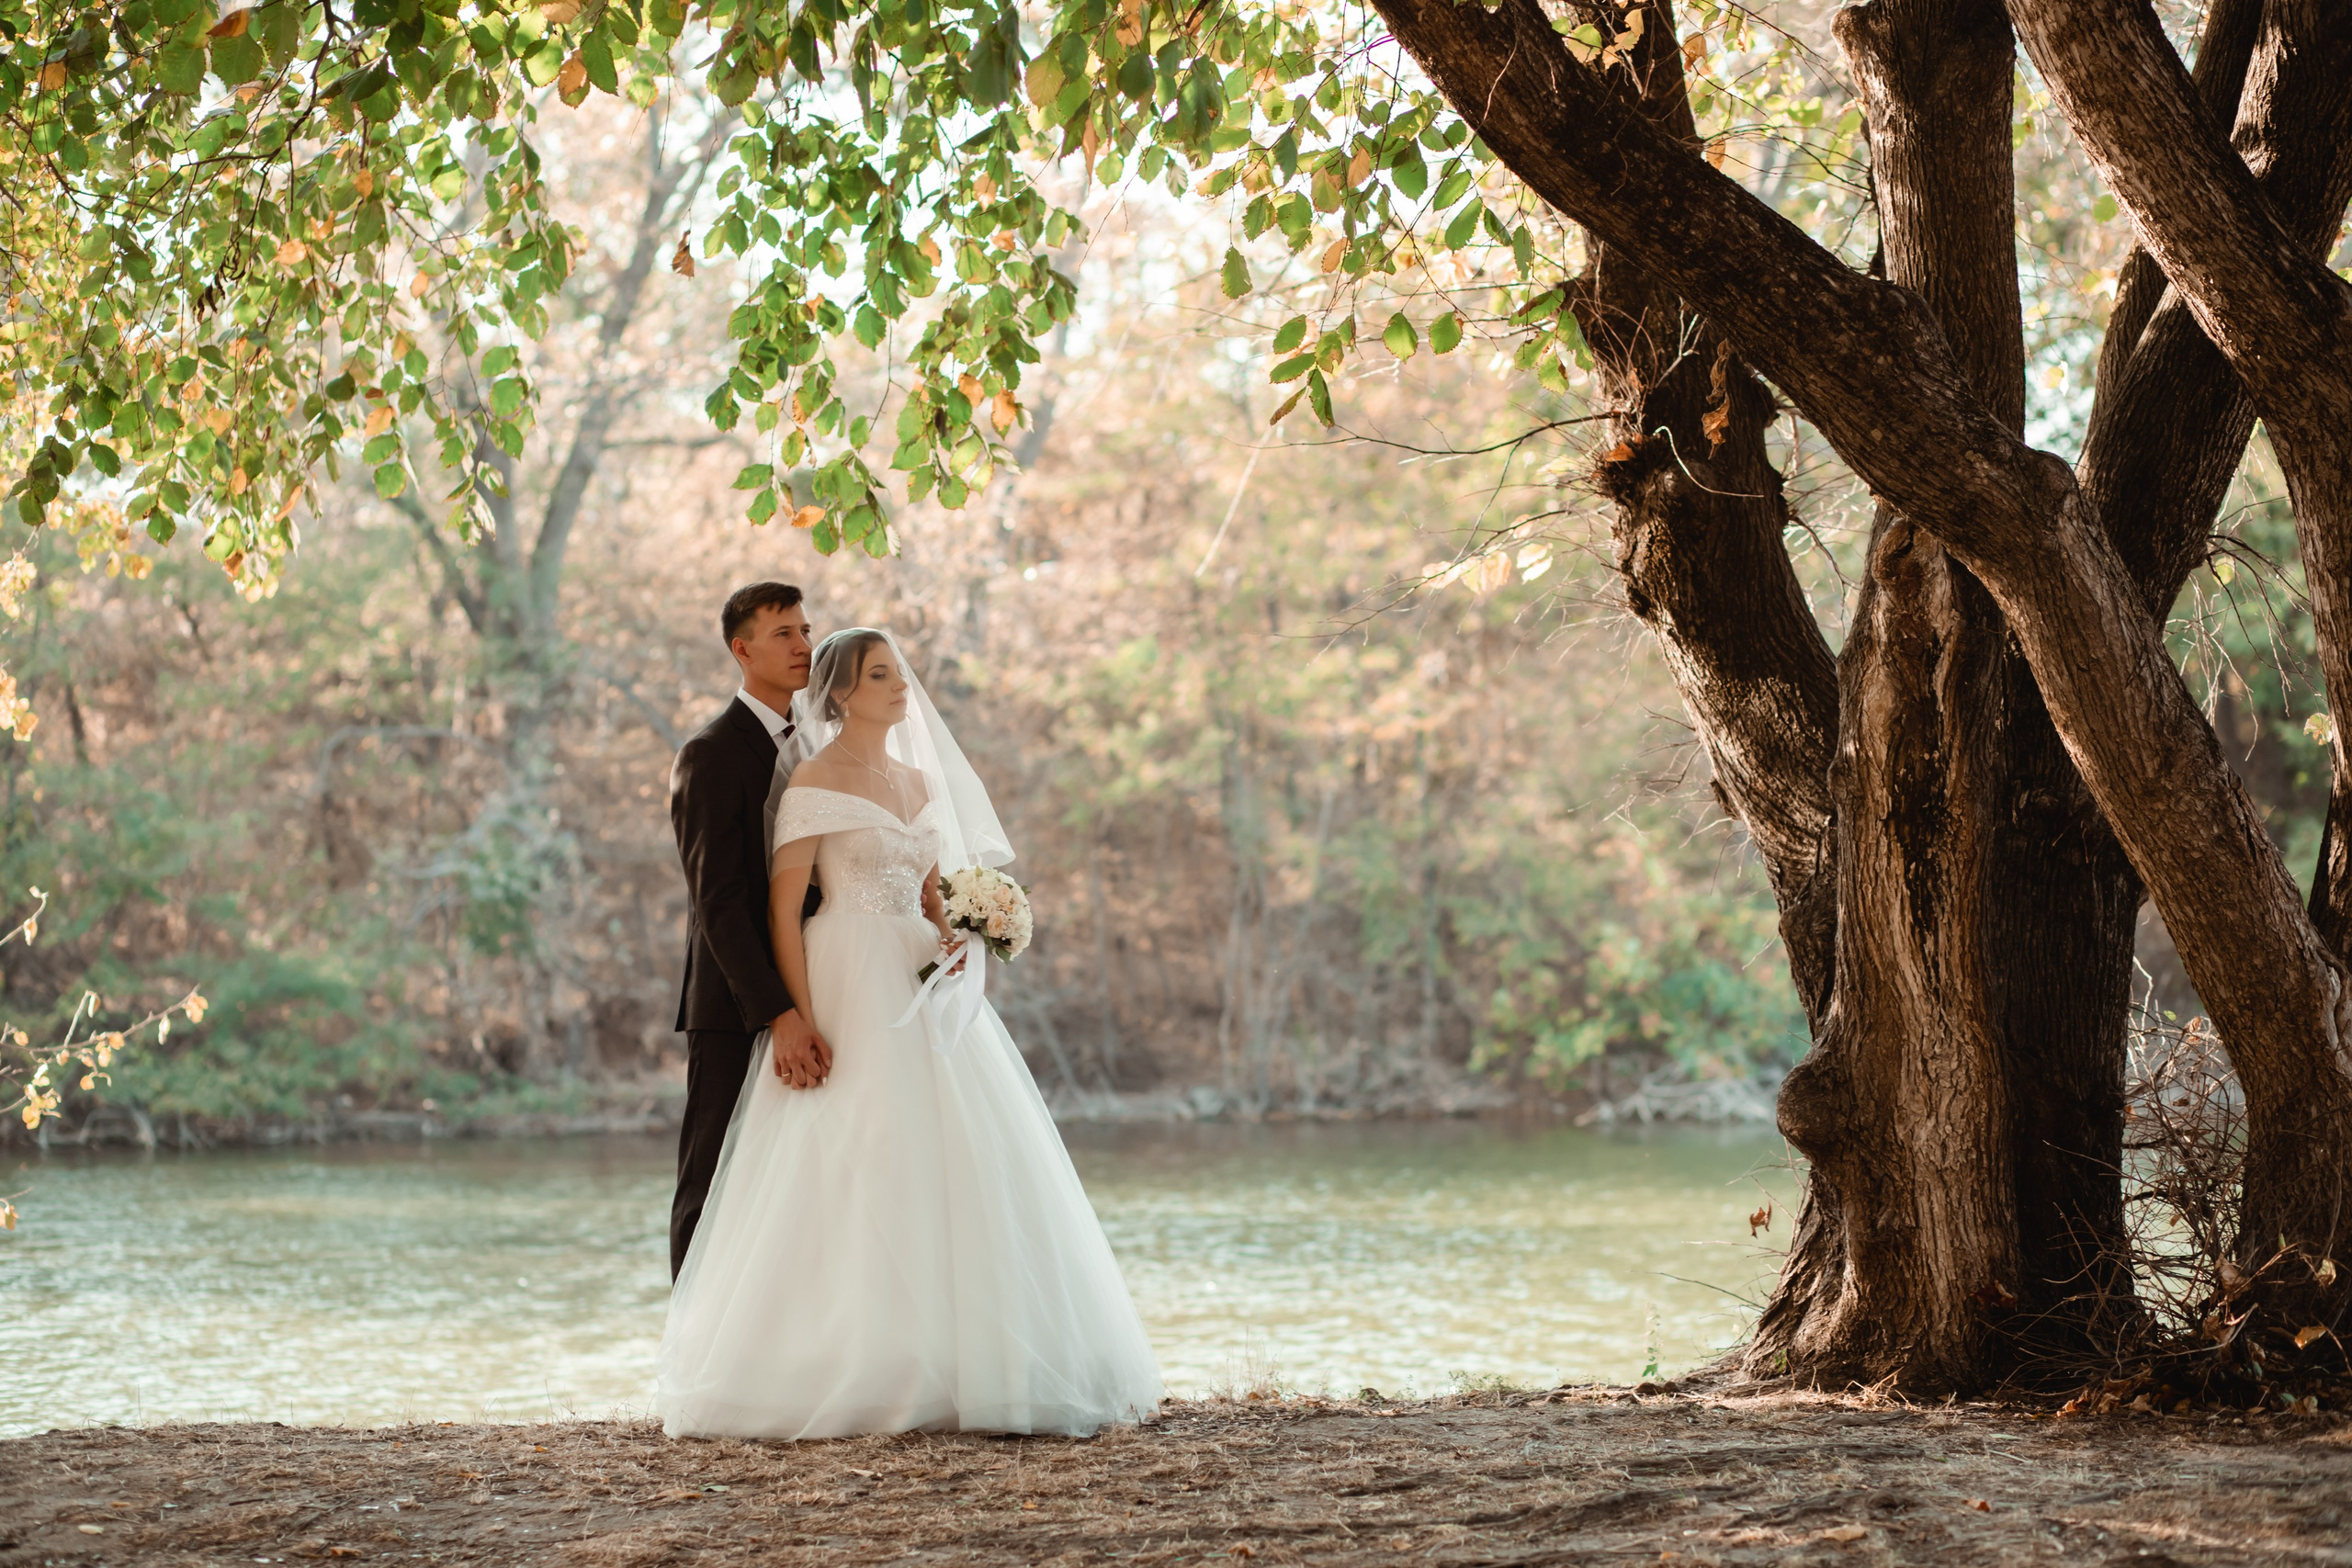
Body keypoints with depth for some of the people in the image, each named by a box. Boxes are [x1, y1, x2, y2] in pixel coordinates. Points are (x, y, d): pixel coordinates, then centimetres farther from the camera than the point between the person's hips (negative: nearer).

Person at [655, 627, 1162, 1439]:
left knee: (951, 1171, 3)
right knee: (853, 1169, -9)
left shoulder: (921, 780, 16)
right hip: (849, 990, -7)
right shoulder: (816, 780, -5)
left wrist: (955, 935, -2)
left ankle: (942, 1366, 8)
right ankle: (849, 1376, -4)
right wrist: (798, 1021, -16)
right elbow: (784, 905, -9)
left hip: (920, 990, 7)